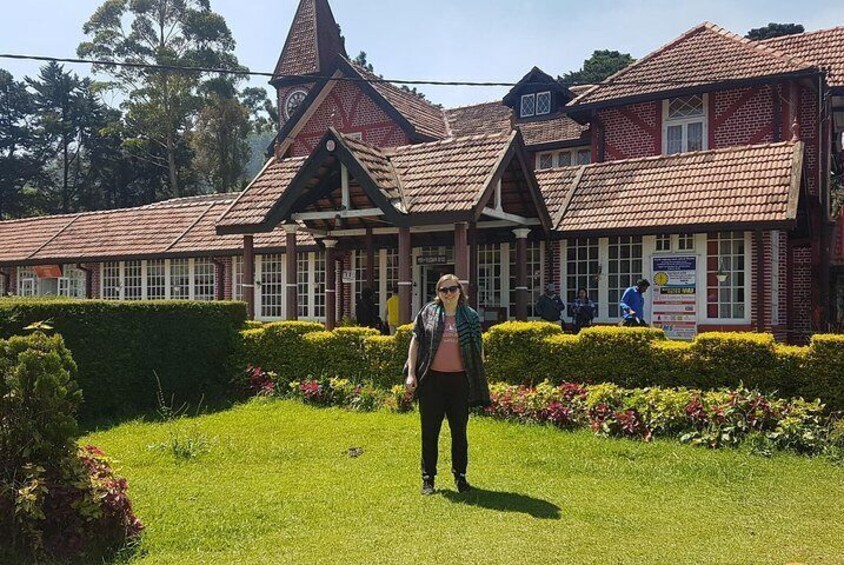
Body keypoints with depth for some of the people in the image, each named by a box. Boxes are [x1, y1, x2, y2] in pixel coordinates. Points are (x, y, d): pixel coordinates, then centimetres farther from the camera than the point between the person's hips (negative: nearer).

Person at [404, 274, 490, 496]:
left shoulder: (471, 317, 6)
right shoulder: (428, 313, 4)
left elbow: (479, 348, 10)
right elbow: (415, 342, 5)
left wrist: (479, 379, 7)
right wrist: (411, 373, -1)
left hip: (459, 380, 1)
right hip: (432, 379, 0)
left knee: (459, 431, 10)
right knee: (430, 431, 5)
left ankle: (460, 476, 23)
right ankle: (428, 478, 17)